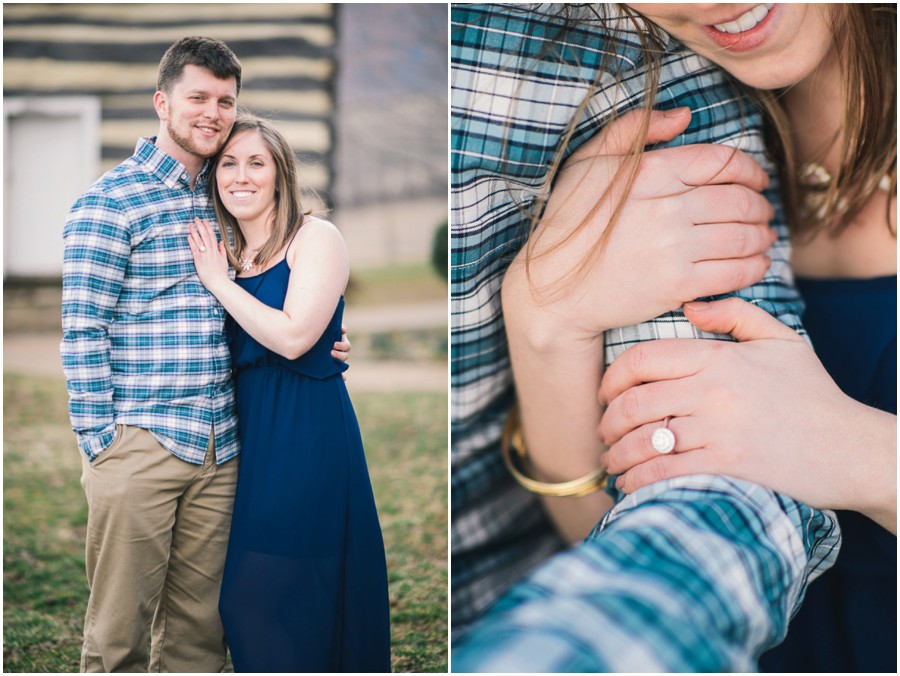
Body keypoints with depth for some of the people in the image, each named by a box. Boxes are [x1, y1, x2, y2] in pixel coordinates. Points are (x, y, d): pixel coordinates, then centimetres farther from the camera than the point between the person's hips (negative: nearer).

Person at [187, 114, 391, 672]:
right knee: (246, 599, 10)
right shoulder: (229, 254, 13)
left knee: (271, 594, -5)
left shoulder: (317, 238, -8)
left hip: (307, 432, -7)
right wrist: (217, 275, 7)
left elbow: (292, 337, -19)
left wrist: (219, 282, -11)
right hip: (250, 427, 7)